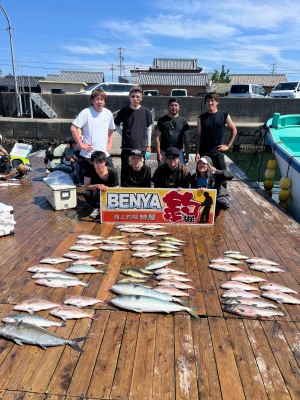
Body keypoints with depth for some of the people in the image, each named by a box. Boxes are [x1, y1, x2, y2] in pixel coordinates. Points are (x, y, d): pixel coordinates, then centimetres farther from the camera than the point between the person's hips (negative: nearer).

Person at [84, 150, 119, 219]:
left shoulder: (113, 172, -19)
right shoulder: (90, 171, -16)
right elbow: (86, 188, -24)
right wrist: (97, 186, -42)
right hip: (97, 195, 0)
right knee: (87, 194, -33)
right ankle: (97, 208, -3)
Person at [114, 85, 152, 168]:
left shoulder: (146, 112, 0)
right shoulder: (124, 111, -1)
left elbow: (148, 129, 9)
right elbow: (116, 124, 14)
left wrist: (148, 145, 10)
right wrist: (123, 134, 1)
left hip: (141, 148, 1)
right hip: (126, 148, 0)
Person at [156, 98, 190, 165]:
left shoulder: (183, 121, 8)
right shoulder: (162, 120, 5)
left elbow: (186, 138, 9)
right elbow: (158, 138, 1)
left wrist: (187, 154, 3)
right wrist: (158, 153, -7)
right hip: (164, 152, -1)